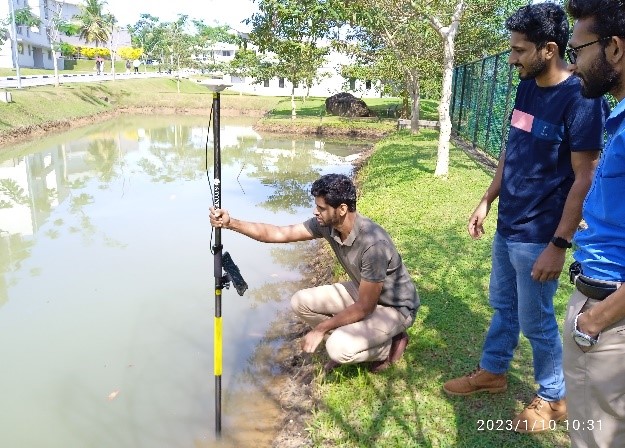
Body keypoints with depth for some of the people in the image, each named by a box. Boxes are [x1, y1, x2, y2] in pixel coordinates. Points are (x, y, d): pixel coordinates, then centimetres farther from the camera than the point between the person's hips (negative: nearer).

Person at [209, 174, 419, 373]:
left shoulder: (373, 243, -36)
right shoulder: (326, 224, -14)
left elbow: (364, 308, -29)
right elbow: (278, 233, -10)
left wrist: (321, 329, -21)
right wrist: (230, 223, -19)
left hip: (395, 306, -7)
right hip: (361, 291, 7)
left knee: (339, 348, -27)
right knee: (301, 302, -5)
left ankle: (392, 342, 2)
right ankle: (348, 342, 12)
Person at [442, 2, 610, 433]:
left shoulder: (581, 99, -19)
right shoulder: (527, 87, 4)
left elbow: (585, 179, -19)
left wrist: (558, 244, -20)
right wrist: (487, 201, 13)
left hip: (538, 236, -7)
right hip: (507, 226, 7)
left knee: (536, 321, 8)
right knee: (503, 305, 21)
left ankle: (553, 399, 31)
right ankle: (492, 372, 40)